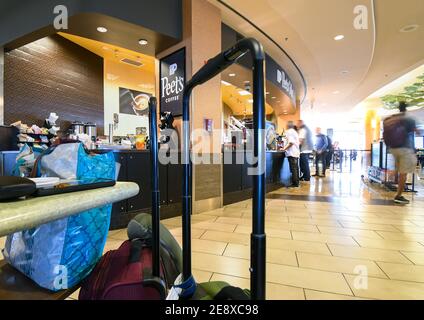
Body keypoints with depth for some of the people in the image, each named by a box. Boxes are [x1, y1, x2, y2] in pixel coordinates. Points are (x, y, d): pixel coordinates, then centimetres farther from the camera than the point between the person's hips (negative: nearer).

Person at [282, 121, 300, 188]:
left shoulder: (289, 131, -8)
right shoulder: (295, 132, 20)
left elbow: (291, 142, -18)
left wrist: (284, 148, -14)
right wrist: (286, 147, 21)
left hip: (291, 153, -9)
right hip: (296, 152, 9)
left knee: (293, 169, -7)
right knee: (295, 168, 11)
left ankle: (295, 183, -5)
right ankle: (296, 182, 16)